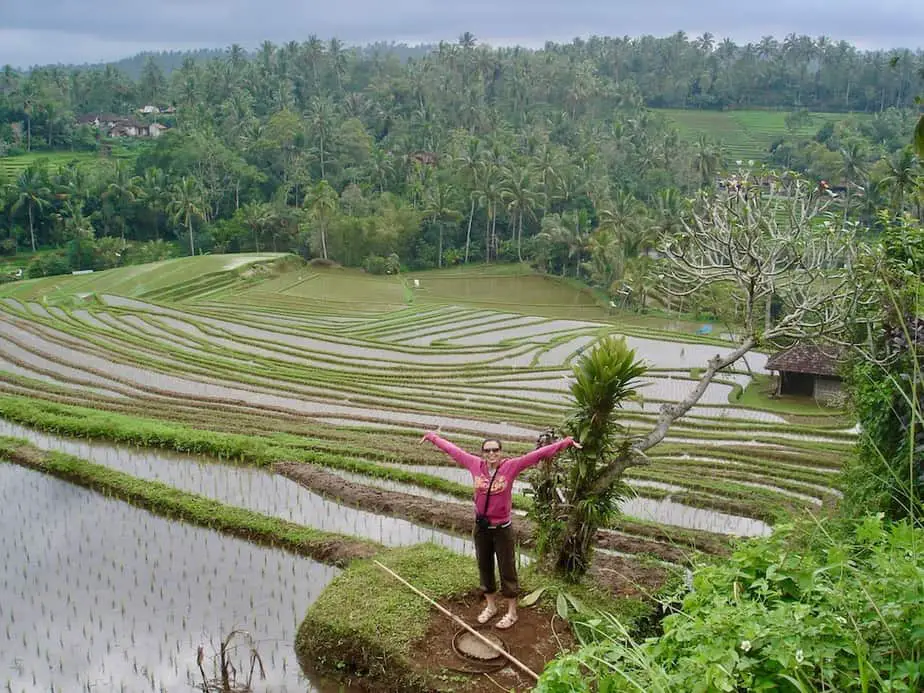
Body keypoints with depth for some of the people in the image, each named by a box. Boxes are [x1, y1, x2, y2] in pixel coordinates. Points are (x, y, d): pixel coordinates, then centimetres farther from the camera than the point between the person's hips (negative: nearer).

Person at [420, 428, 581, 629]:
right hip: (480, 528, 3)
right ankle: (490, 606, 38)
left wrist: (566, 442, -20)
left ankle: (511, 612, 24)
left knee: (507, 570, 8)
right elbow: (452, 449, 3)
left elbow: (538, 454, -18)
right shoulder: (475, 465, -7)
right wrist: (433, 437, 13)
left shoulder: (511, 466, -14)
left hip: (502, 529, -3)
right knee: (484, 567, 18)